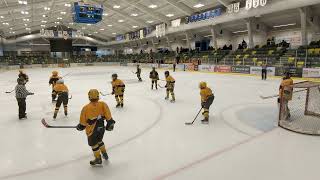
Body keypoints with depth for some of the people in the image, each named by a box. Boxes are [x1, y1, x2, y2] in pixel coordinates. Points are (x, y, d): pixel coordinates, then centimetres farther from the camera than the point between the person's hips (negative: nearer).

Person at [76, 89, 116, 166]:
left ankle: (98, 159, 30)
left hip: (92, 130, -4)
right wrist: (110, 123, 3)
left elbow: (83, 122, -6)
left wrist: (80, 126, 12)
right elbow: (108, 116, -9)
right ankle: (104, 154, 42)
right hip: (101, 128, 4)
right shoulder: (103, 104, -11)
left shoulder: (86, 108, -16)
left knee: (94, 144, 17)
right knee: (99, 141, 29)